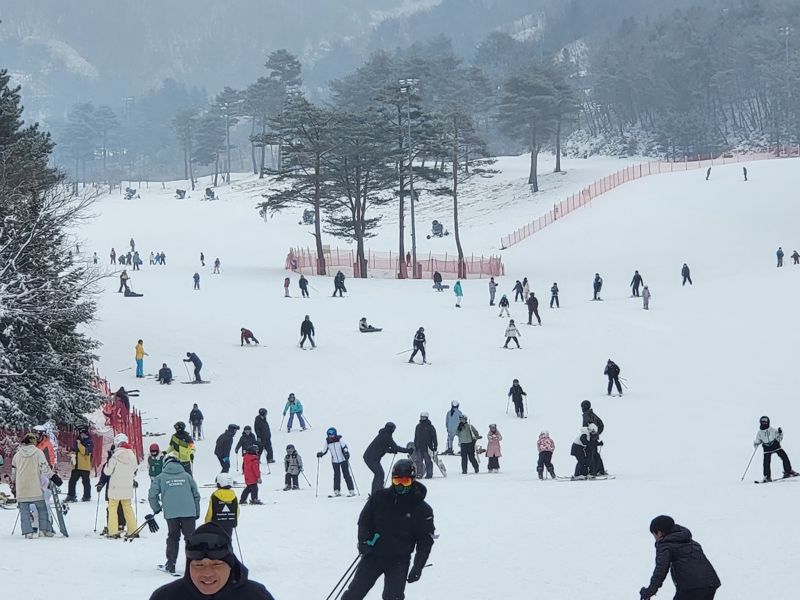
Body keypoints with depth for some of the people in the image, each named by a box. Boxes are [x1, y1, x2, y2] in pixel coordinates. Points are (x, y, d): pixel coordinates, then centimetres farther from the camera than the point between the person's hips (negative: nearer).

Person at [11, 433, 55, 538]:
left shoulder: (17, 455, 10)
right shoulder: (38, 452, -3)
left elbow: (13, 472, 17)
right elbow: (45, 468, -9)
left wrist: (14, 486, 28)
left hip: (21, 489, 3)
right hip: (36, 488, -3)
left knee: (24, 510, 5)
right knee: (42, 508, 8)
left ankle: (27, 532, -2)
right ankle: (46, 529, 6)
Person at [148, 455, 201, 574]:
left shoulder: (160, 478, 7)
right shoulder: (186, 476, 11)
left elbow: (152, 496, 1)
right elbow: (196, 495, 11)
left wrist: (156, 509, 18)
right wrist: (197, 513, 20)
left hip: (171, 514, 0)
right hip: (189, 512, 0)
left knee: (173, 537, 13)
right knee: (190, 538, 4)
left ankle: (170, 564, 12)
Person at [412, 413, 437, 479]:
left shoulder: (430, 427, 2)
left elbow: (434, 438, 3)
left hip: (427, 448, -3)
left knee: (428, 461, -2)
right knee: (419, 462, 4)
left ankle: (429, 474, -2)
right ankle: (419, 474, 7)